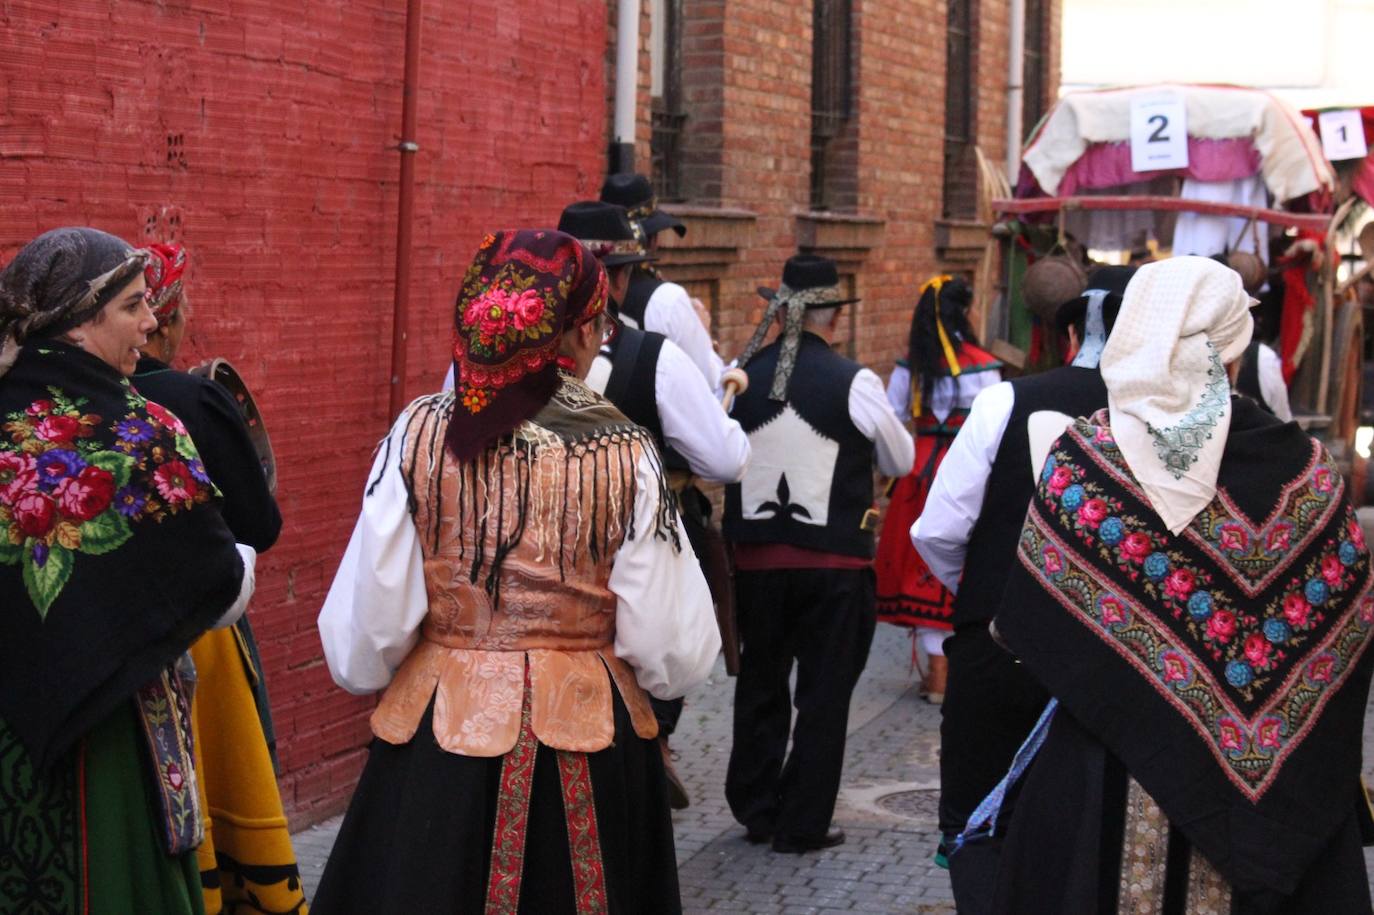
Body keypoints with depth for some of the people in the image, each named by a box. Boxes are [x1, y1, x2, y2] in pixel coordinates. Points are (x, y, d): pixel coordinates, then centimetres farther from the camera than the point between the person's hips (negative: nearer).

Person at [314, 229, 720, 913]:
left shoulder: (419, 435, -9)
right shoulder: (624, 456, -12)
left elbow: (365, 635, -8)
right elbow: (674, 655, -11)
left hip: (442, 736, 1)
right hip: (585, 763, 0)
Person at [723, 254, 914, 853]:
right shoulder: (854, 382, -12)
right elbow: (900, 460, 2)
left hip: (755, 557, 3)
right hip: (834, 560, -3)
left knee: (760, 686, 18)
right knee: (824, 693, 9)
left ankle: (755, 810, 28)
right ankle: (801, 824, 13)